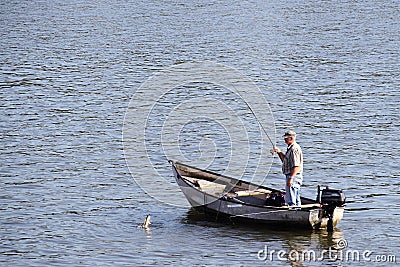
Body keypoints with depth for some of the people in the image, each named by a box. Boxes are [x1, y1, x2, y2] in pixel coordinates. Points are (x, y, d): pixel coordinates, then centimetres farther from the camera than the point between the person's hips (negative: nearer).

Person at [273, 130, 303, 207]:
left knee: (290, 200, -12)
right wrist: (279, 152, 15)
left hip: (293, 176, -11)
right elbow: (285, 160, 29)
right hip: (292, 177, 11)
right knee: (296, 200, 16)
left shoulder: (294, 149, -18)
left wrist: (290, 178, -28)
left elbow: (296, 166, -25)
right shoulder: (291, 148, 16)